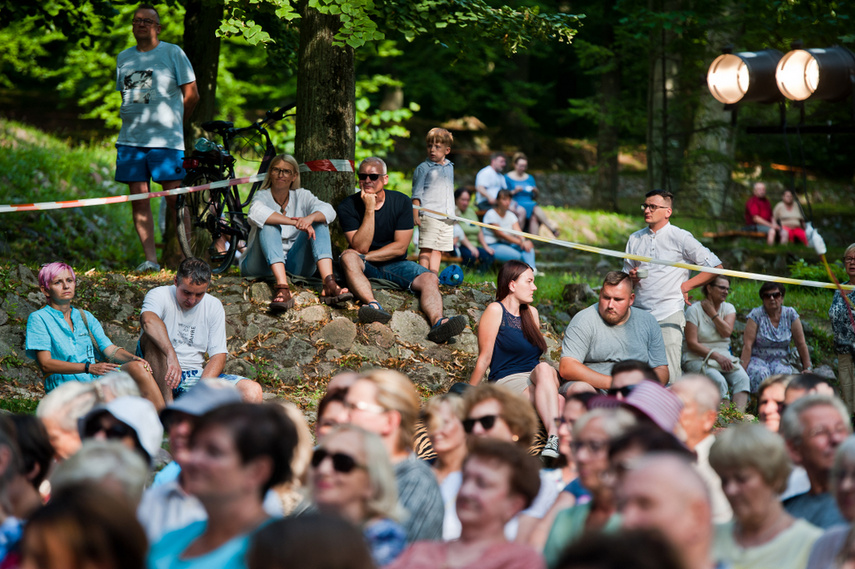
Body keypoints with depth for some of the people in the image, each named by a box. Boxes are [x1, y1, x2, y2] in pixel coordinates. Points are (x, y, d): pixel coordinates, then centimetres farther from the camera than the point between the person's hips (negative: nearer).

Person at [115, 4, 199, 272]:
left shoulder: (173, 53, 2)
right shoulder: (123, 58, 15)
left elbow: (191, 94, 3)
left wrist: (172, 122, 7)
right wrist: (136, 121, 13)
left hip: (166, 139, -4)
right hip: (130, 139, 5)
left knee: (174, 199, -5)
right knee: (139, 200, 0)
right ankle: (150, 259, 4)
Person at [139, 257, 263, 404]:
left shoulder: (214, 306, 7)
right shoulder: (159, 296, -6)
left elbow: (218, 355, 1)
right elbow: (148, 320, -31)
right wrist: (171, 355, -47)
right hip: (160, 374, -3)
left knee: (253, 392, -20)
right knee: (152, 335, -32)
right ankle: (167, 404, -38)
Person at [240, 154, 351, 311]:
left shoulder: (301, 196, 8)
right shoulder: (262, 196, -1)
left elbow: (328, 211, -12)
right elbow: (256, 214, -29)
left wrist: (310, 218, -36)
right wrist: (296, 222, -37)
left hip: (296, 266, 3)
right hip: (263, 266, -3)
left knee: (319, 223, -13)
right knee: (268, 226, -27)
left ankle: (329, 284, -37)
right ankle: (282, 288, -50)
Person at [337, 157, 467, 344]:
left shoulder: (401, 202, -2)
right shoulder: (348, 206, -7)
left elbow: (400, 247, -7)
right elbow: (360, 247, -17)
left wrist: (365, 256, -16)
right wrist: (369, 210, -21)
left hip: (394, 264, 2)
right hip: (365, 267, -2)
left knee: (430, 279, -25)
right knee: (348, 257, -35)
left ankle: (437, 322, -56)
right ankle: (374, 306, -60)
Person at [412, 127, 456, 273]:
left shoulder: (450, 168, 16)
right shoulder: (423, 168, -1)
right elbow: (417, 193, -2)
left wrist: (454, 215, 26)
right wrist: (415, 214, -11)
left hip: (447, 217, 5)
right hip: (428, 216, -5)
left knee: (438, 250, 5)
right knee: (426, 249, -8)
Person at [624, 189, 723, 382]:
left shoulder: (680, 238, 2)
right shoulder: (635, 239, 16)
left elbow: (715, 266, 4)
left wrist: (685, 286, 1)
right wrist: (631, 278, 0)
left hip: (669, 316, -4)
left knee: (669, 375, -11)